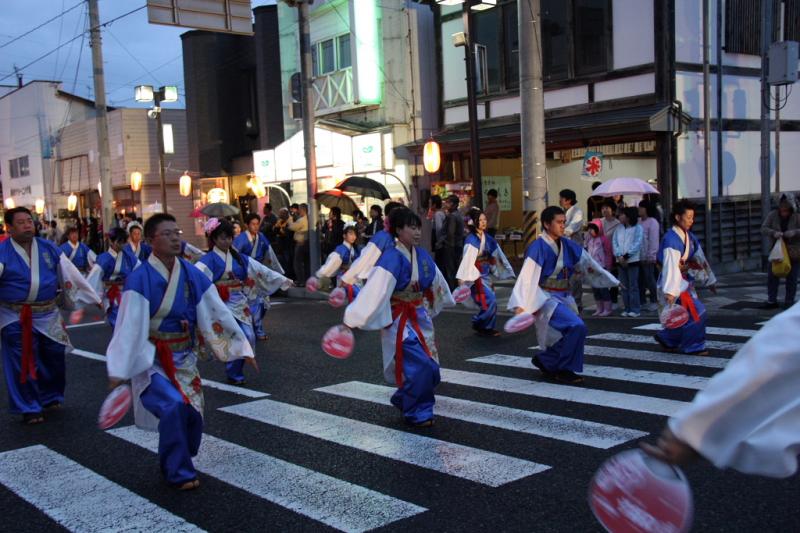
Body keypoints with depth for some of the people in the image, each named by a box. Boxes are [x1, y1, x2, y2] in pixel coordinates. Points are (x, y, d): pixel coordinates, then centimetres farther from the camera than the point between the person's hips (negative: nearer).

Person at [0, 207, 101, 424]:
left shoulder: (49, 248, 4)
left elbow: (70, 274, 9)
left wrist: (95, 299, 12)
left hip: (48, 315, 4)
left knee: (54, 358, 15)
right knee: (23, 364, 2)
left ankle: (51, 397, 38)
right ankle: (29, 408, 18)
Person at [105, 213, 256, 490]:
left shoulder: (192, 275, -3)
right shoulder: (139, 279, -16)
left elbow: (217, 312, 1)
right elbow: (130, 325, -19)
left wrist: (242, 347, 2)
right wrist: (119, 370, -21)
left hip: (185, 357, 5)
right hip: (151, 360, -5)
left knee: (192, 414, 4)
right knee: (174, 407, -22)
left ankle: (174, 464, 33)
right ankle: (178, 472, -2)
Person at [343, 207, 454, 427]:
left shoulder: (422, 256, 1)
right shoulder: (391, 259, -20)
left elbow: (436, 282, 20)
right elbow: (373, 292, -27)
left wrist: (445, 302, 36)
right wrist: (351, 321, -29)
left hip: (420, 317, 7)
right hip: (399, 320, -7)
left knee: (429, 368, 10)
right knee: (420, 365, -15)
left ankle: (403, 400, 35)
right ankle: (416, 413, 5)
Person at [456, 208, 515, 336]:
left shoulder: (487, 238, 7)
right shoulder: (471, 239, -15)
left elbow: (496, 255, 15)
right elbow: (467, 258, -22)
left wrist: (505, 270, 18)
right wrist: (462, 277, -27)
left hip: (486, 274, 7)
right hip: (476, 275, -7)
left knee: (489, 302, 8)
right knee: (490, 302, -10)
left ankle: (487, 328, 20)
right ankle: (478, 324, 8)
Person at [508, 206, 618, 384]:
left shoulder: (567, 246, 6)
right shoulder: (537, 248, -14)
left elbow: (588, 263, 16)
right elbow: (527, 277, -21)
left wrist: (612, 282, 22)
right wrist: (521, 305, -29)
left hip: (563, 297, 7)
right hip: (546, 298, -7)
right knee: (577, 327, -22)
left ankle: (545, 361, 30)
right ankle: (563, 369, -5)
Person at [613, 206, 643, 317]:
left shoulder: (638, 228, -2)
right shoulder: (619, 228, 13)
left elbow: (637, 244, -11)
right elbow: (615, 243, 6)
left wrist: (626, 256, -15)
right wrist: (619, 256, -9)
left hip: (632, 260, -5)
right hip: (621, 261, 5)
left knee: (633, 286, -5)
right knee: (624, 286, 6)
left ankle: (635, 309, -2)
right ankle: (627, 308, 11)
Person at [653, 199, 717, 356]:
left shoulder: (689, 237, 8)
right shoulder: (671, 239, -21)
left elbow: (700, 259, 18)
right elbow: (670, 266, -29)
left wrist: (710, 280, 24)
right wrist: (670, 291, -35)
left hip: (684, 280, 9)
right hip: (674, 282, -9)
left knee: (685, 315, 12)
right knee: (696, 312, -11)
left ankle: (666, 339, 29)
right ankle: (693, 346, 2)